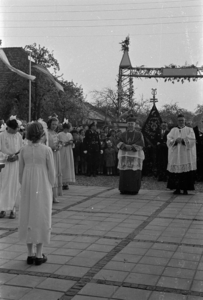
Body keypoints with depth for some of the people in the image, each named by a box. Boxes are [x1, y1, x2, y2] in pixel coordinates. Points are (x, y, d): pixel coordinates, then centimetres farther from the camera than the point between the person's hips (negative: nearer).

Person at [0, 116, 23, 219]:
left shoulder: (19, 136, 3)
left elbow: (22, 150, 9)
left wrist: (17, 156, -10)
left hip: (16, 164, 2)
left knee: (14, 187, 2)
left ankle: (12, 209, 9)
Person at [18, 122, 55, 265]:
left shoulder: (24, 150, -2)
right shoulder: (47, 150, -11)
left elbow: (21, 171, 4)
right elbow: (51, 171, -8)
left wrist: (24, 187, 15)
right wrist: (50, 187, 6)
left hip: (28, 188, 3)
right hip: (43, 188, -3)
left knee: (28, 217, 11)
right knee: (42, 218, 5)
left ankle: (30, 254, 15)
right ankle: (39, 255, 8)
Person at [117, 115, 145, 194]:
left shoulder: (139, 134, 6)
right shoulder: (123, 134, 13)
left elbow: (141, 144, -6)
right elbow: (119, 144, 2)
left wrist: (131, 146, -14)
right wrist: (126, 146, -17)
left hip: (135, 156, -2)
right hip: (124, 156, 2)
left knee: (135, 174, -5)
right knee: (124, 174, 0)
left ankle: (134, 190, 1)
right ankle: (124, 189, 6)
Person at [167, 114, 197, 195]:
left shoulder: (189, 130, 10)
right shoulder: (173, 130, 15)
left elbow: (192, 140, -4)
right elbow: (169, 140, 1)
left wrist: (182, 140, -18)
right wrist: (176, 140, -18)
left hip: (186, 155, -1)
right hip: (175, 154, 2)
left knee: (186, 172, -6)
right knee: (176, 172, -3)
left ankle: (185, 189, -2)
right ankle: (177, 189, 4)